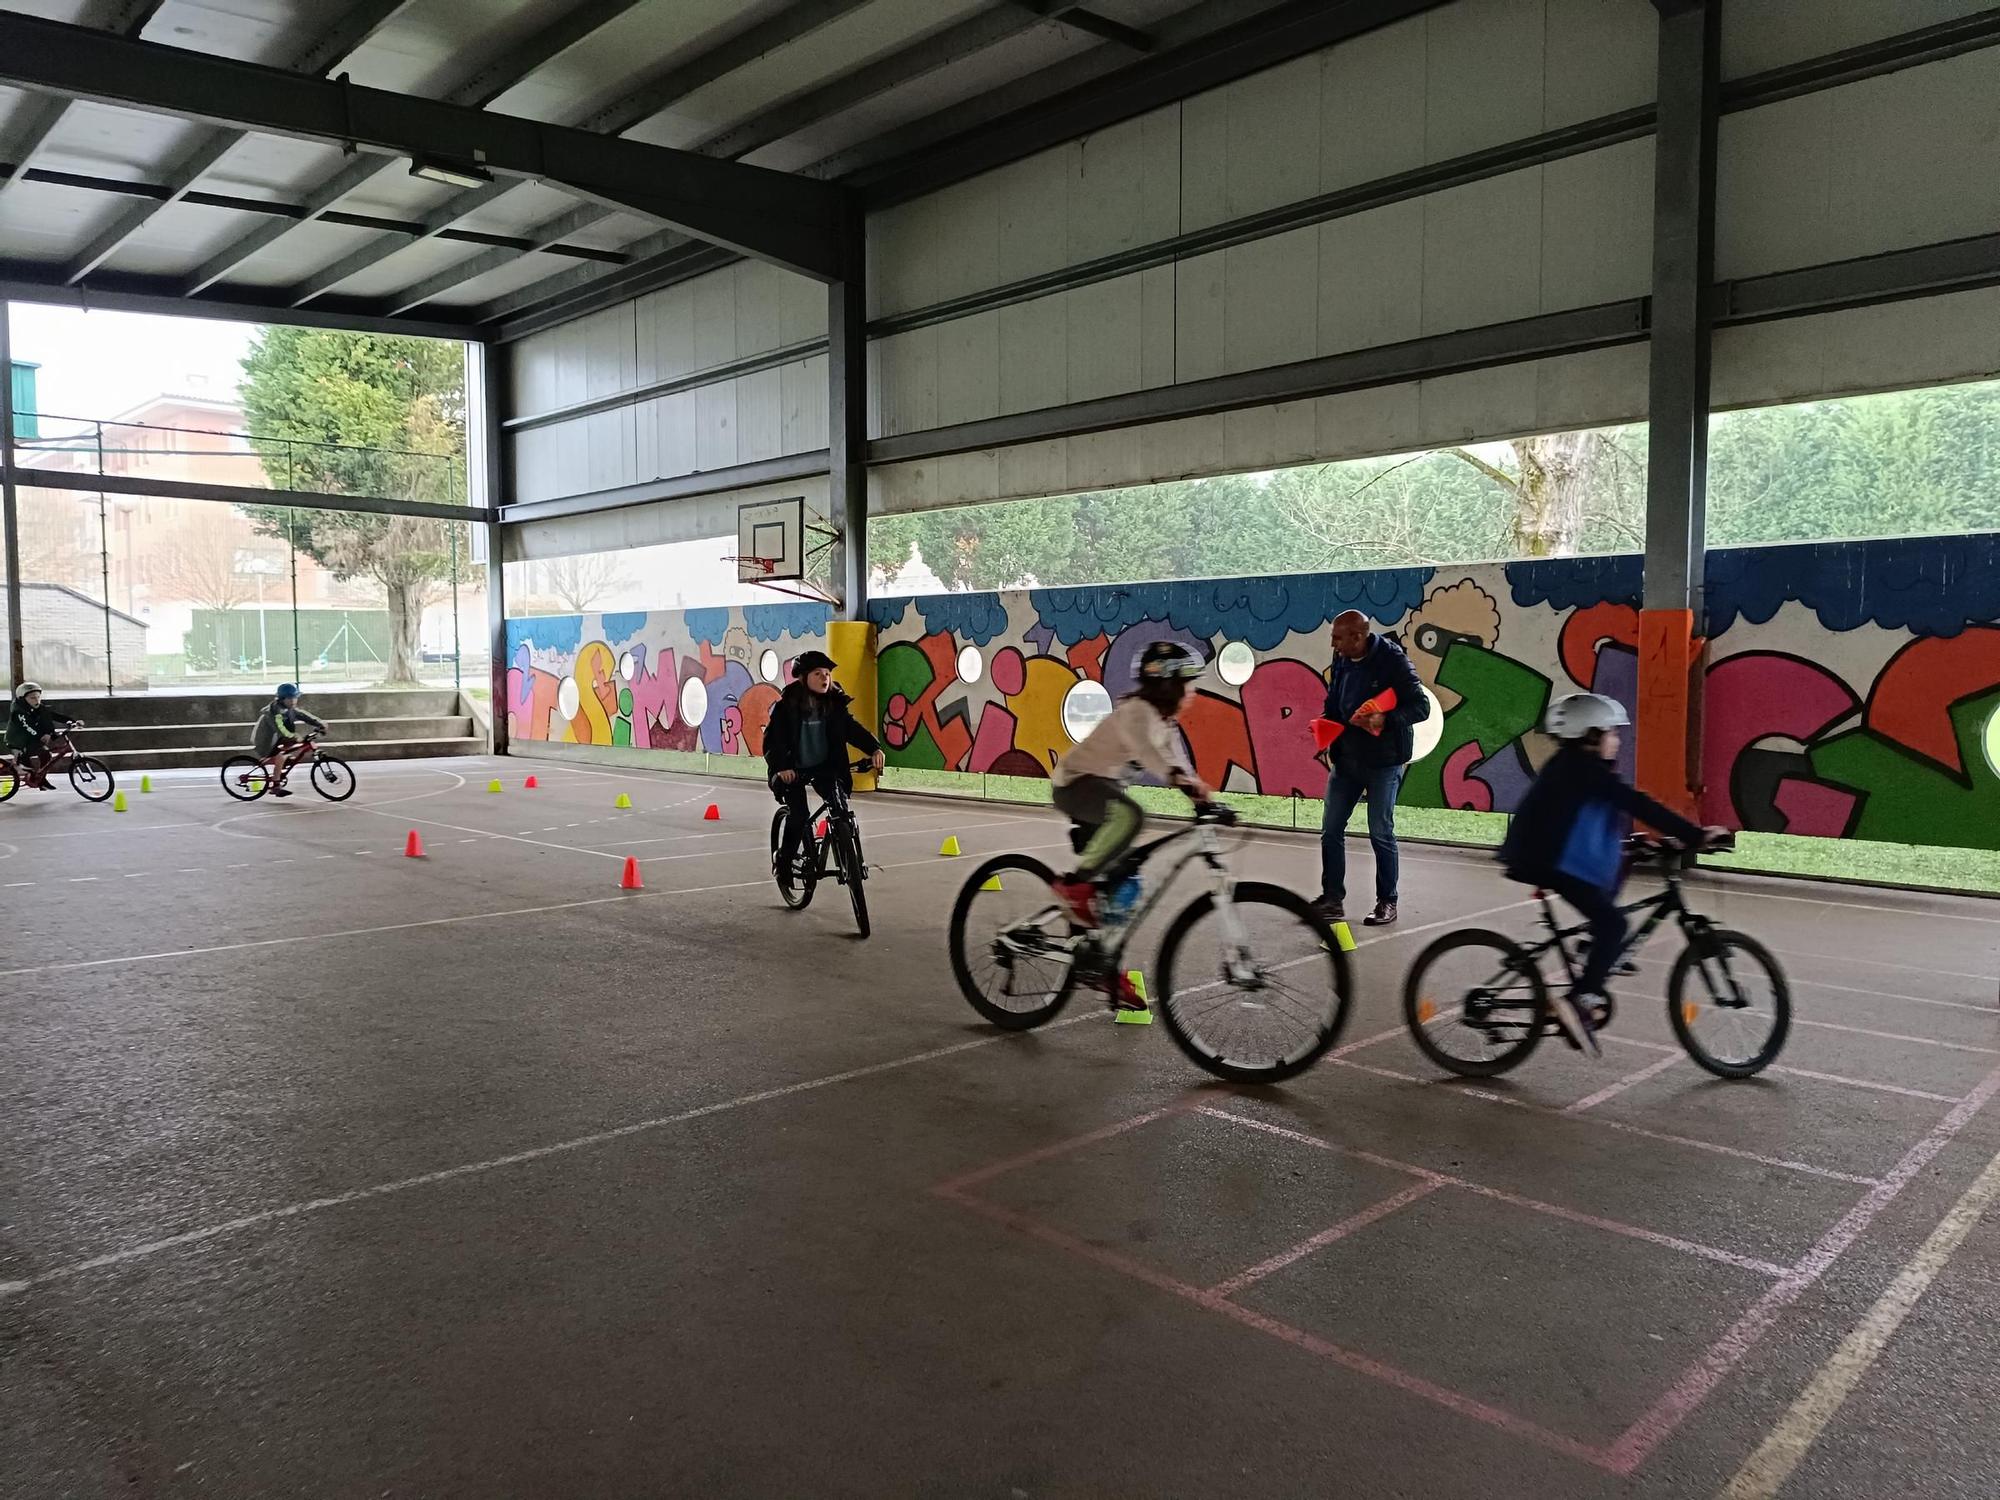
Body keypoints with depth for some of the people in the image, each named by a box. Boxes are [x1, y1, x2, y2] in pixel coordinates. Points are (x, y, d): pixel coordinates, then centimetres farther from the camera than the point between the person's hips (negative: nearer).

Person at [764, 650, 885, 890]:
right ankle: (784, 862, 9)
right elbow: (772, 740, -15)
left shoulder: (835, 704, -2)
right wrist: (780, 767, -32)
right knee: (798, 816, -15)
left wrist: (874, 748, -25)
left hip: (825, 768, 3)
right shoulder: (787, 706, -12)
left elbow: (852, 728, -7)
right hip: (794, 771, -3)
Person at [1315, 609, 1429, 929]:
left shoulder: (1392, 661, -16)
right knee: (1331, 830, 6)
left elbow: (1421, 707, -15)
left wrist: (1384, 719, -30)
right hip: (1346, 756, 6)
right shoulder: (1341, 660, 4)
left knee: (1381, 833, 1)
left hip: (1383, 759, -6)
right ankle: (1332, 899, 16)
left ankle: (1387, 902, 16)